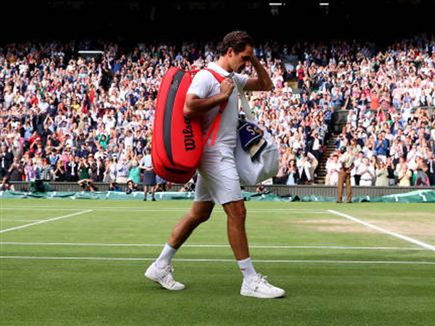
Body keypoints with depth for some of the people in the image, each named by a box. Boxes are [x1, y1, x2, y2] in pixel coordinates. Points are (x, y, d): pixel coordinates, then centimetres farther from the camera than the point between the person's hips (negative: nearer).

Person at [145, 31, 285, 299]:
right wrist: (222, 96, -16)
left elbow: (266, 85, 27)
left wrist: (255, 60, 13)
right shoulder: (206, 75, -11)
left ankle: (160, 266, 21)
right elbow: (189, 108, -25)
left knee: (199, 213, 12)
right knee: (237, 212, -9)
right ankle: (251, 280, 0)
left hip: (223, 155, 10)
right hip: (215, 153, -10)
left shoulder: (233, 78, 17)